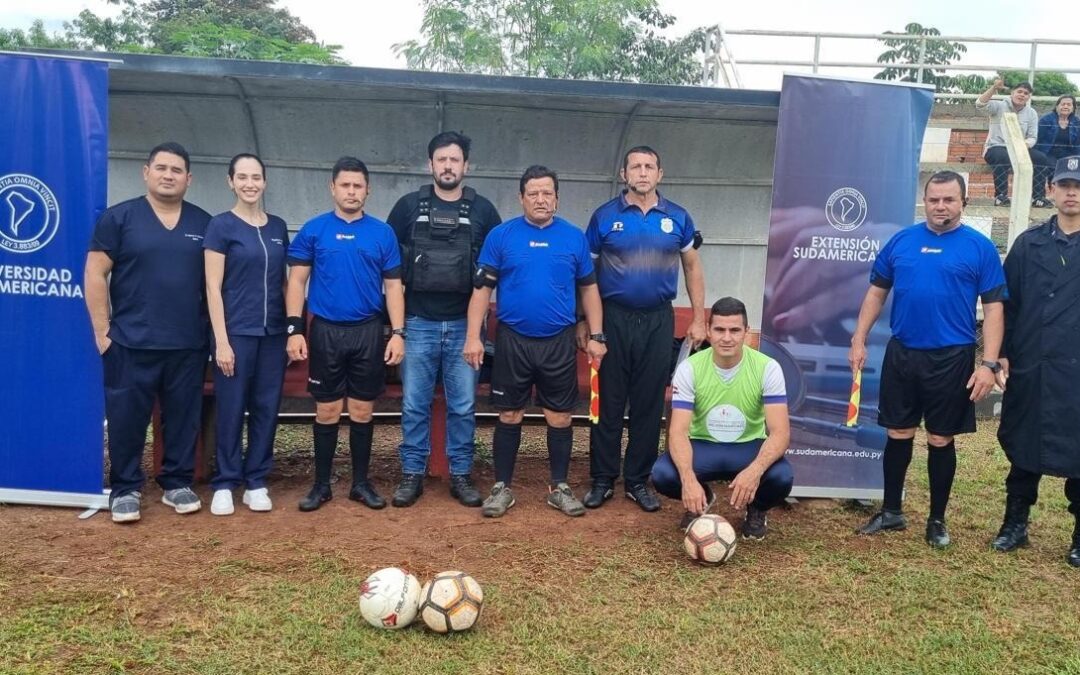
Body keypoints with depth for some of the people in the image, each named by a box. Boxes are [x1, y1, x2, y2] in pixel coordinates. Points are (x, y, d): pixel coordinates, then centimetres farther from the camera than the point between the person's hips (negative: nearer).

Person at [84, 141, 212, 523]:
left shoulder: (204, 223, 8)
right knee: (127, 418, 4)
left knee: (184, 417, 9)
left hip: (189, 345, 3)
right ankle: (125, 489, 18)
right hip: (131, 343, -2)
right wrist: (102, 331, -7)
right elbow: (95, 274, -2)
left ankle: (177, 484, 22)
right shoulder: (118, 217, 0)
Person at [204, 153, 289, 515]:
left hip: (273, 333, 4)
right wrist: (221, 340, -12)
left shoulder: (278, 227, 10)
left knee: (266, 408, 8)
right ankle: (225, 483, 15)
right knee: (232, 409, 3)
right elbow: (213, 287, -7)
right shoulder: (221, 225, -3)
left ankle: (256, 482, 19)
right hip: (236, 333, -4)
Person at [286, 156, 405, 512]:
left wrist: (398, 333, -4)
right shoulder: (313, 230, 1)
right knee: (327, 411, 6)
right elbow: (296, 282, 1)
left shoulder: (383, 233, 3)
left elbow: (393, 286, 4)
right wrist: (294, 329, -8)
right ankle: (322, 484, 17)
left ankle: (361, 483, 20)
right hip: (325, 332, -1)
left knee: (362, 410, 8)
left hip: (369, 332, 1)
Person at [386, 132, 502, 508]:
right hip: (418, 323, 0)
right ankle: (412, 474, 16)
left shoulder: (482, 210, 5)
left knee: (463, 406, 6)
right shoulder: (409, 206, 4)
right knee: (414, 405, 5)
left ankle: (461, 475, 17)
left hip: (464, 325, 0)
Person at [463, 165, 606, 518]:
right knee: (509, 415, 7)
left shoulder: (575, 237, 4)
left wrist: (596, 336, 3)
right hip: (512, 341, -1)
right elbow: (482, 288, -1)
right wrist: (473, 337, -8)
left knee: (559, 416, 7)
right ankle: (502, 488, 18)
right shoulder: (501, 235, -1)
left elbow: (588, 288, 9)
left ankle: (560, 488, 20)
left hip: (559, 343, 1)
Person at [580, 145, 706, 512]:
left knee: (649, 403, 7)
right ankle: (602, 479, 15)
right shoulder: (604, 217, 0)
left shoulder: (677, 217, 4)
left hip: (658, 321, 2)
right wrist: (583, 322, 1)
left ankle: (638, 481, 19)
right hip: (613, 318, -1)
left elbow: (692, 268, 12)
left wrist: (699, 319, 6)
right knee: (608, 402, 4)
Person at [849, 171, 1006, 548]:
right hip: (901, 354, 2)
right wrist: (859, 341, 4)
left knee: (941, 440, 8)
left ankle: (937, 520, 23)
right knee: (898, 435, 10)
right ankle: (891, 512, 26)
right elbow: (876, 293, 10)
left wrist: (989, 363, -11)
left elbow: (993, 307, -4)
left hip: (951, 359, -2)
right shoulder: (901, 241, 5)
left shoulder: (980, 247, -2)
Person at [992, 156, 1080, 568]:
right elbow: (1008, 303, 7)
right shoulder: (1029, 243, 7)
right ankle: (1015, 523, 24)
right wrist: (1001, 355, 1)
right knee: (1023, 448, 11)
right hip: (1029, 367, 2)